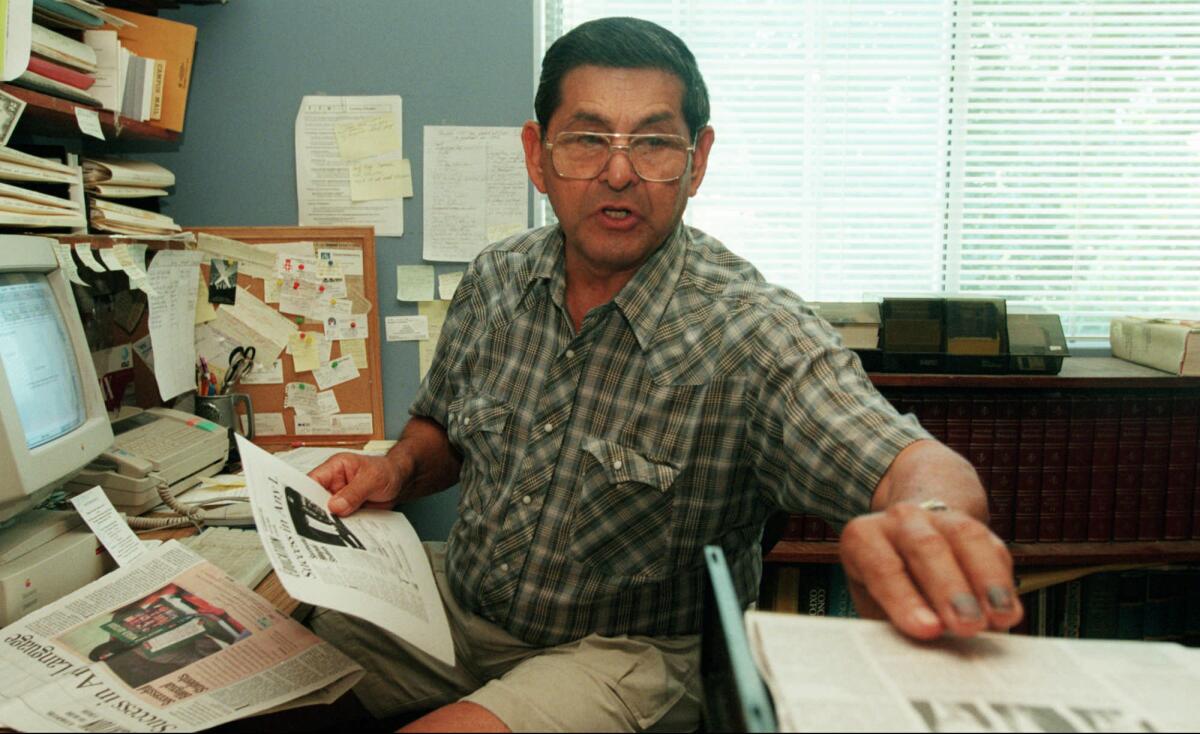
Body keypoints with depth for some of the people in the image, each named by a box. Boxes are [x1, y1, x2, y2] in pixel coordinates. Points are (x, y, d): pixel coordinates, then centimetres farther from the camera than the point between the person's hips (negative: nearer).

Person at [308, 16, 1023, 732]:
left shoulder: (755, 333, -21)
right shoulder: (495, 279, -3)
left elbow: (919, 466, -34)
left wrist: (925, 515, -57)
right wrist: (396, 470, -9)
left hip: (635, 654, -4)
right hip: (458, 602, 5)